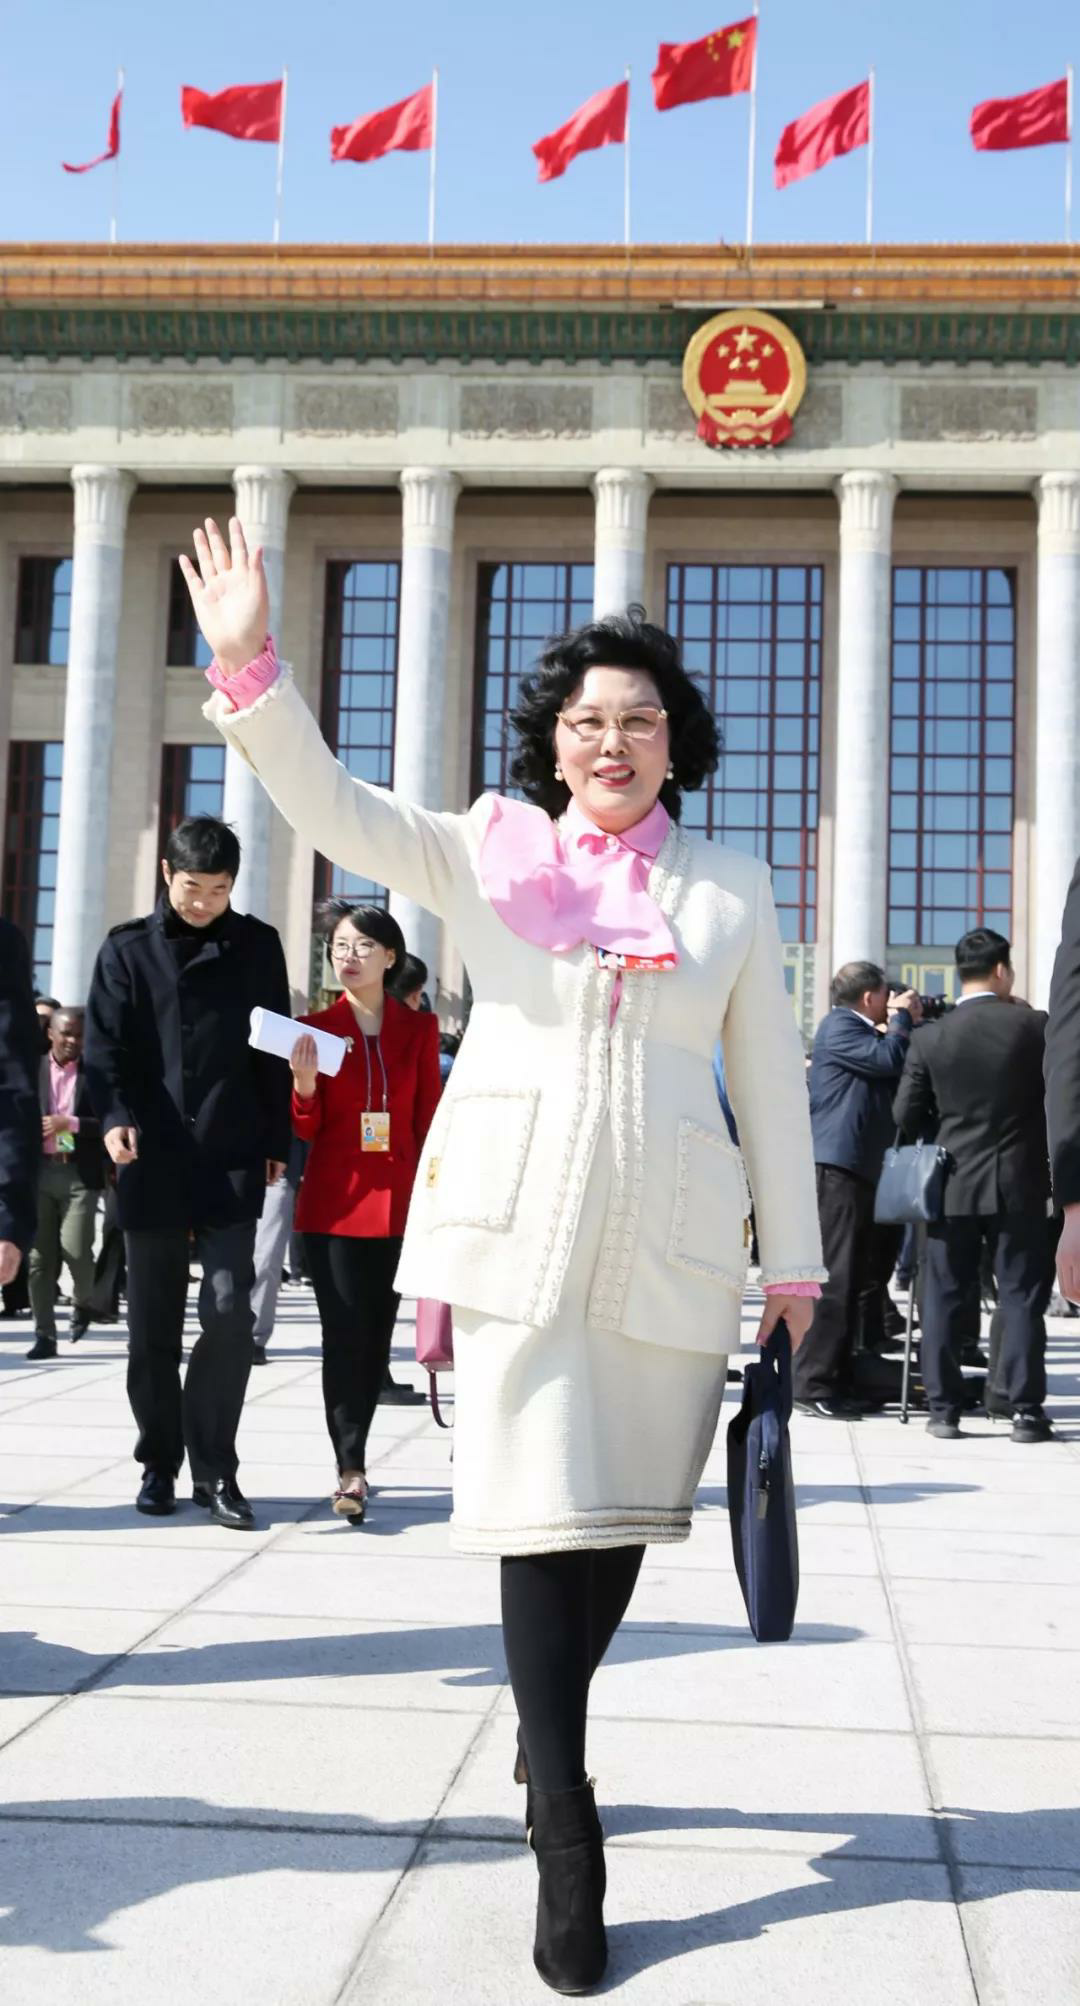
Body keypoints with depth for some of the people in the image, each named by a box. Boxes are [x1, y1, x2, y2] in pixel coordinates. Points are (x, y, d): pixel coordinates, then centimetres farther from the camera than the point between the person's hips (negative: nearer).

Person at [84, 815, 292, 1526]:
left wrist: (276, 1141, 7)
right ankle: (160, 1462, 20)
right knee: (154, 1324, 7)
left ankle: (215, 1468, 1)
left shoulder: (257, 945, 9)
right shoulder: (128, 948, 7)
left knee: (229, 1312, -9)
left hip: (232, 1160, 0)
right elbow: (104, 1044, 0)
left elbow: (274, 1048, 11)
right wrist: (115, 1116, -18)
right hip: (152, 1160, 1)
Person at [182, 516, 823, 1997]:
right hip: (520, 1224, -1)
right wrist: (250, 664, -21)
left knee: (622, 1510, 11)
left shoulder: (731, 887, 10)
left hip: (670, 1239, 2)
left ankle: (548, 1722, 38)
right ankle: (567, 1839, 4)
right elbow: (332, 807, -6)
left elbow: (770, 1081, 11)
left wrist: (793, 1263, 12)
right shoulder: (487, 851, 8)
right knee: (542, 1506, -5)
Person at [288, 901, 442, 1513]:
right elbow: (308, 1128, 3)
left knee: (379, 1333, 8)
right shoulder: (315, 1027, 3)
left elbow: (429, 1118, 8)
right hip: (335, 1203, -1)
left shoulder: (419, 1028, 5)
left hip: (397, 1202, 1)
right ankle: (351, 1468, -5)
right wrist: (304, 1088, -18)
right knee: (346, 1335, -6)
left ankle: (354, 1455, 23)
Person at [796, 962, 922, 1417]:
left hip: (859, 1167, 11)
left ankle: (836, 1381, 16)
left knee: (861, 1278, 11)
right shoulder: (839, 1026, -7)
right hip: (838, 1166, -11)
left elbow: (892, 1073, 20)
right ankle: (812, 1385, -11)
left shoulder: (862, 1031, 25)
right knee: (835, 1279, -12)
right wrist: (903, 1018, -2)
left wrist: (904, 1022, 13)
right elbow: (890, 1059, -18)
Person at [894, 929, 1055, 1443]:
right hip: (1020, 1184, -1)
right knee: (1022, 1297, 5)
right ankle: (1025, 1410, 4)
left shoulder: (930, 1038, -3)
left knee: (945, 1299, 8)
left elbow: (906, 1116, 0)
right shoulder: (1034, 1026, -7)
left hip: (953, 1187, 1)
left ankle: (943, 1409, 9)